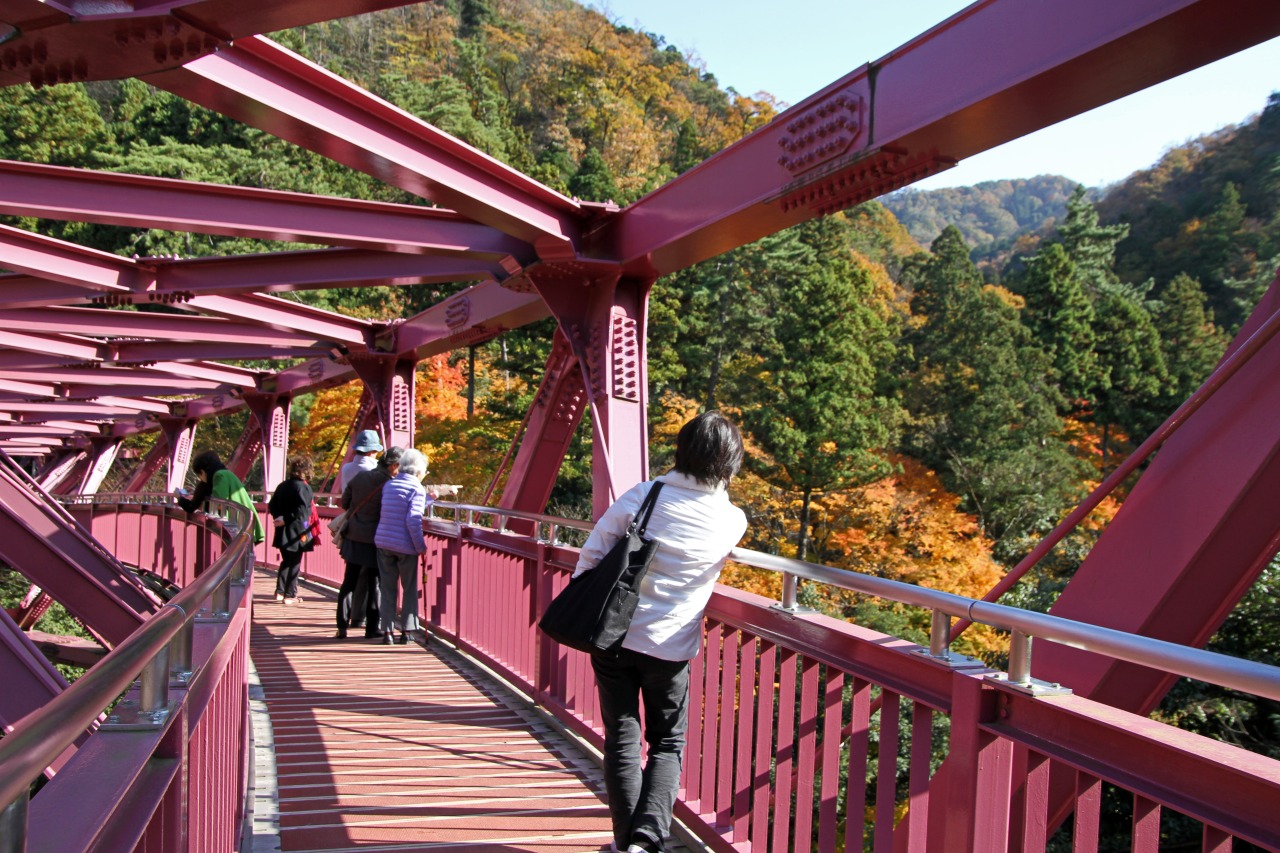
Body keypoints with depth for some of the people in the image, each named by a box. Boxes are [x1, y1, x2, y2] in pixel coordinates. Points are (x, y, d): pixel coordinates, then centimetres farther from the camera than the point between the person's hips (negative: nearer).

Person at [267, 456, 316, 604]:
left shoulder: (282, 486, 8)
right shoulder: (303, 487, -14)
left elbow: (272, 506, 11)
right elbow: (301, 510, -24)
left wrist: (280, 517, 5)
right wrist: (286, 519, -15)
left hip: (283, 532, 7)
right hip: (297, 532, -7)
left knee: (286, 561, 19)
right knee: (295, 563, 2)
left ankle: (280, 591, 19)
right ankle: (290, 595, 4)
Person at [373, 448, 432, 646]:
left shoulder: (388, 485, 10)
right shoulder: (417, 488, -9)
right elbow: (413, 520, -18)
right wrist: (421, 546, -11)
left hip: (383, 542, 5)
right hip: (405, 546, -5)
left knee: (387, 589, 10)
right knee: (410, 589, 10)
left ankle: (387, 631, 8)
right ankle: (406, 631, 10)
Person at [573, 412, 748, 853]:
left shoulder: (641, 495, -9)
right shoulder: (733, 522, -7)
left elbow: (591, 556, -6)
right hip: (670, 647, 0)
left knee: (621, 740, 12)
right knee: (668, 744, 16)